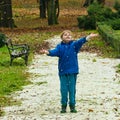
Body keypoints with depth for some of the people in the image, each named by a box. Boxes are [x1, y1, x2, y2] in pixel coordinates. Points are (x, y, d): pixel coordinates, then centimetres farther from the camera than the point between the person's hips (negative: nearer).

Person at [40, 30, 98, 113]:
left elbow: (80, 41, -13)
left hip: (72, 71, 0)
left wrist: (88, 37, -31)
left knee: (72, 89, 5)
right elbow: (55, 51, -13)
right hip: (63, 72, 0)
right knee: (63, 89, 3)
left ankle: (72, 105, 14)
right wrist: (47, 52, -35)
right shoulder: (60, 47, 2)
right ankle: (64, 105, 14)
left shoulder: (74, 45, 2)